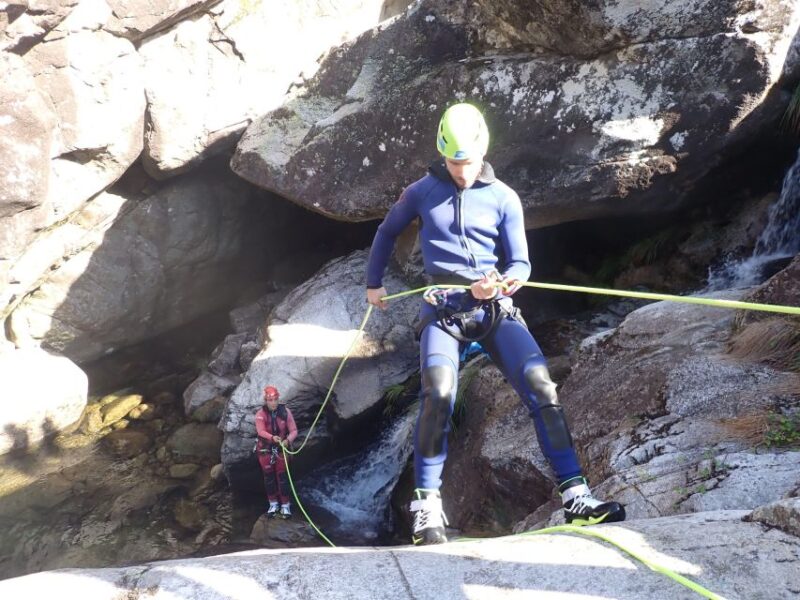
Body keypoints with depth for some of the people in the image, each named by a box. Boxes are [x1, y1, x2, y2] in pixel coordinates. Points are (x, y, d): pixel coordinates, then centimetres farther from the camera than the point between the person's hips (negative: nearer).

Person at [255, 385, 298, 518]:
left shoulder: (285, 412, -13)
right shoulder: (261, 414, -17)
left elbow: (293, 430, -14)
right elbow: (260, 431, -31)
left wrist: (288, 440, -34)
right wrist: (272, 437, -50)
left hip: (281, 448, 0)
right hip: (265, 449, 0)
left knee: (282, 477, 0)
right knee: (269, 477, 10)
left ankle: (285, 506, 10)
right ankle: (273, 504, 25)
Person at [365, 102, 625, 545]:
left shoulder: (504, 198, 7)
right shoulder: (422, 192, 8)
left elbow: (520, 263, 6)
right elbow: (387, 233, 25)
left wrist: (503, 282, -18)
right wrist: (373, 283, 31)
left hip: (495, 308, 2)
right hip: (443, 309, -1)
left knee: (540, 387, -15)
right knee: (439, 395, -26)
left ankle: (575, 495, -8)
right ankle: (427, 506, -15)